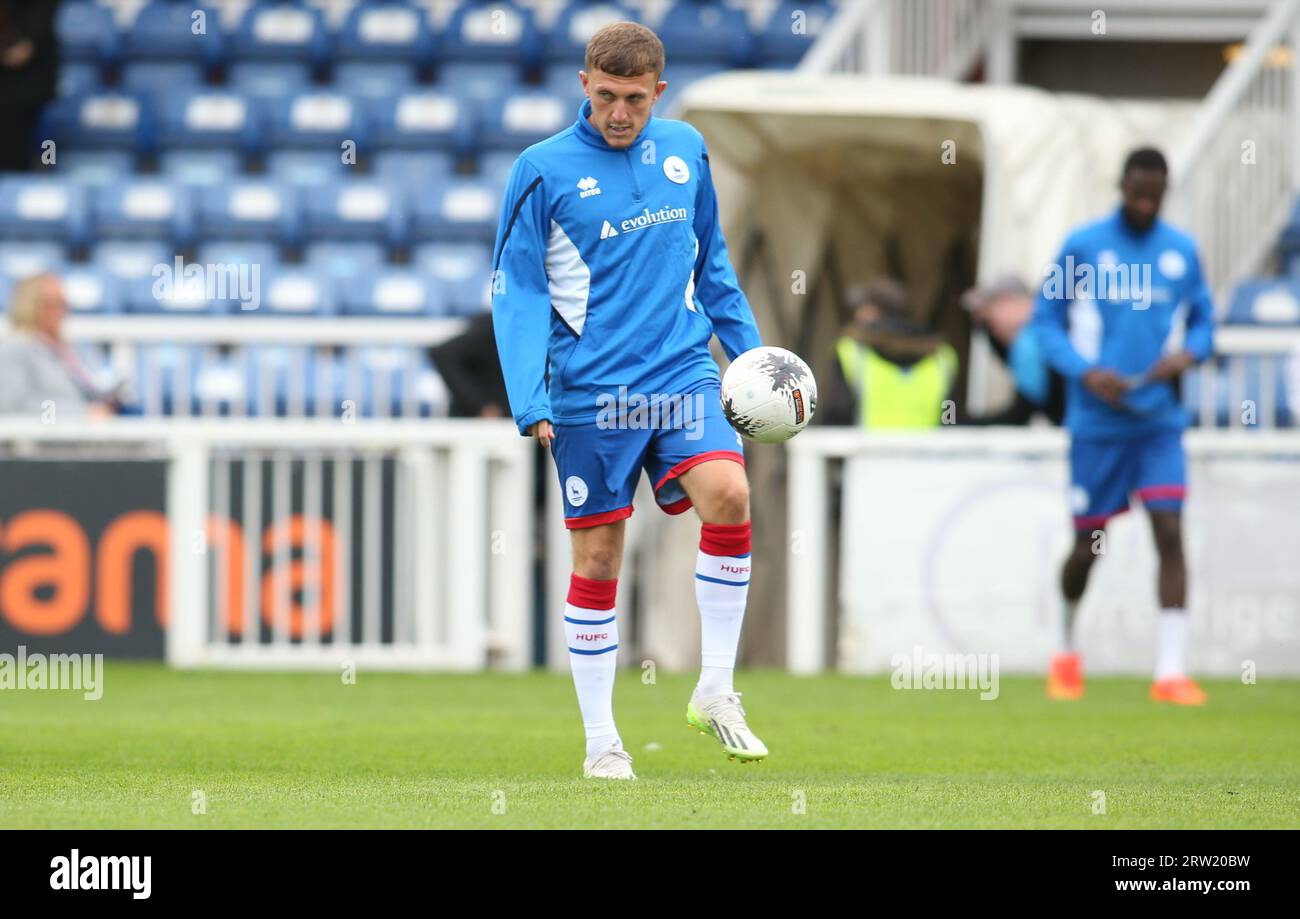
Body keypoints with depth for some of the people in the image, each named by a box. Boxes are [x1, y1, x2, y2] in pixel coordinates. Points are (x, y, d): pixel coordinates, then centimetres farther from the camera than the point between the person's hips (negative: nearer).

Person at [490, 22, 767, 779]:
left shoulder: (686, 151, 8)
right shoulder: (545, 170, -4)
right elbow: (518, 292, -3)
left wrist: (752, 356, 14)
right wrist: (530, 401, -12)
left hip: (683, 372, 3)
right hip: (590, 392, -2)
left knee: (727, 492, -21)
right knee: (598, 558, 1)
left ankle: (717, 690, -9)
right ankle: (602, 743, 13)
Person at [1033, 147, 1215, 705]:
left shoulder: (1182, 252, 6)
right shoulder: (1083, 246, -2)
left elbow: (1202, 319, 16)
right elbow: (1046, 320, 2)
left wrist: (1190, 352, -8)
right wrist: (1084, 371, -14)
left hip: (1159, 418, 2)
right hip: (1096, 422, -2)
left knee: (1170, 532, -13)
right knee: (1086, 547, 4)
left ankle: (1171, 671, -13)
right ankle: (1067, 650, 31)